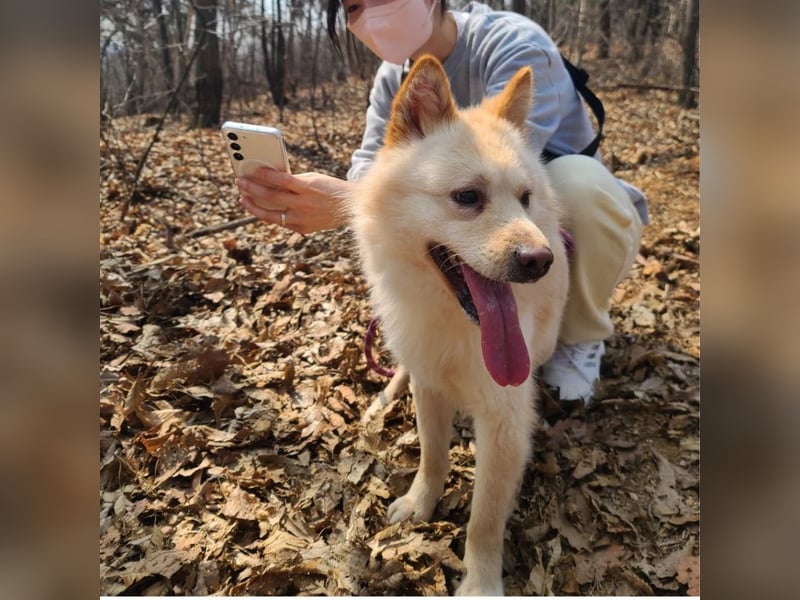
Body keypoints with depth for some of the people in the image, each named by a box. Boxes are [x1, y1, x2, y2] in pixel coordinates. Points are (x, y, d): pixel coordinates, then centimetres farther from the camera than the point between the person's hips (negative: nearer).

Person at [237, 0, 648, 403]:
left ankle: (580, 338, -8)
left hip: (578, 229, -5)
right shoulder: (394, 78, -4)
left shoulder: (517, 47, -26)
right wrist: (306, 199, -37)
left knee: (575, 178, -37)